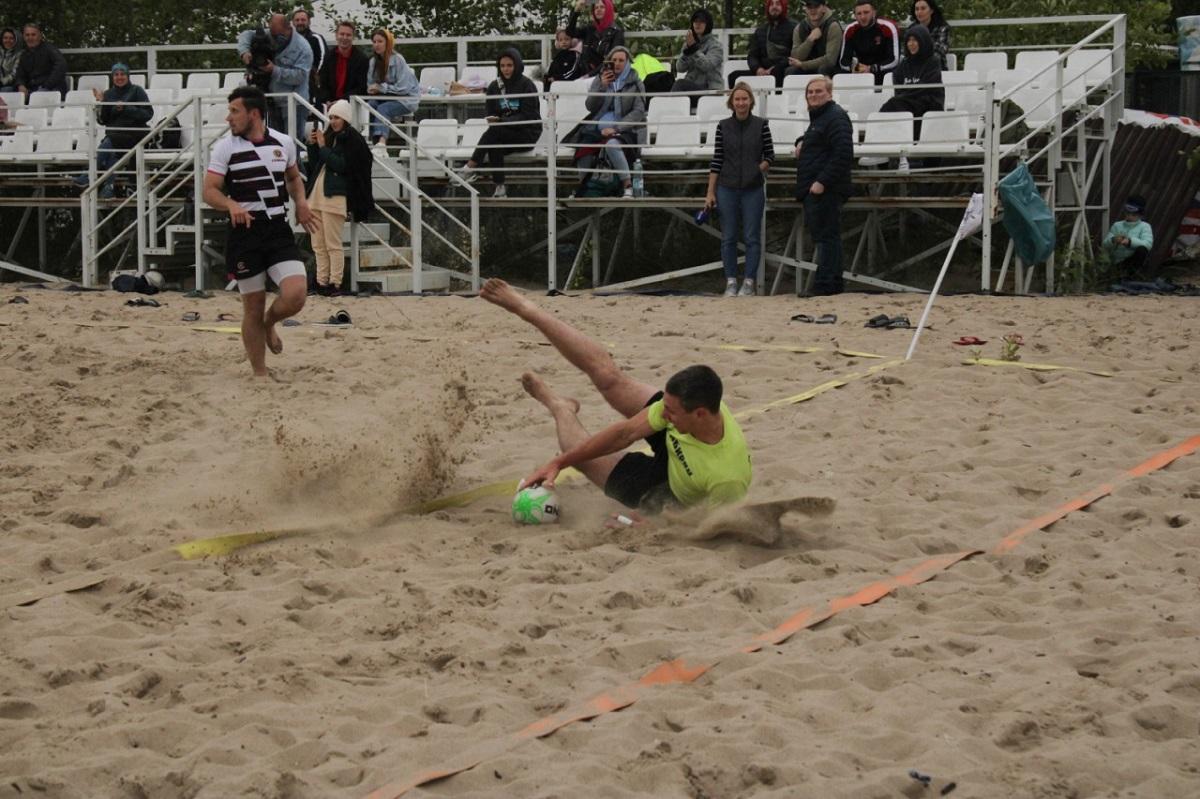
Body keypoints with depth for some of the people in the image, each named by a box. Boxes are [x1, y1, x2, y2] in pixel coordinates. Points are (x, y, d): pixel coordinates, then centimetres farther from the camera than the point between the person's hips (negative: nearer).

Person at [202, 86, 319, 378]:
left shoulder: (284, 143, 6)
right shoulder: (225, 147, -2)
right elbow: (210, 190, -6)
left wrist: (301, 201, 5)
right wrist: (232, 205, -26)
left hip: (279, 230, 2)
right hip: (245, 231, -2)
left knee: (295, 294, -16)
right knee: (253, 307, 2)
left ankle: (270, 322, 19)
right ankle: (260, 375, 17)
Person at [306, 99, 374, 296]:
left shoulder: (353, 140, -6)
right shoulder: (329, 137, 15)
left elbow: (342, 165, -16)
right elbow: (314, 165, 19)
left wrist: (323, 147, -14)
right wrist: (312, 145, 4)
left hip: (335, 197, -8)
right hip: (316, 195, 8)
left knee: (333, 244, -6)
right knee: (318, 245, 9)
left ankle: (335, 283, -3)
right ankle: (322, 282, 13)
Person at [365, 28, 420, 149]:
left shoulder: (397, 60, -14)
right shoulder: (373, 61, 5)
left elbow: (403, 87, -17)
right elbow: (370, 84, 13)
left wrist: (381, 88, -18)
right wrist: (372, 88, -12)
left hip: (405, 99, -5)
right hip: (384, 98, 5)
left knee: (383, 108, -35)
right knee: (370, 105, -27)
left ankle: (382, 140, -58)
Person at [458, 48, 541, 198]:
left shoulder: (526, 85, -7)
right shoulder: (494, 86, 9)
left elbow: (528, 117, -14)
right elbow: (489, 112, 9)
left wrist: (501, 121, -25)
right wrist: (492, 119, -16)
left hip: (527, 133, -4)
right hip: (503, 133, 4)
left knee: (494, 131, -32)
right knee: (494, 146, -32)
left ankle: (470, 168, -32)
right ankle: (500, 188, -33)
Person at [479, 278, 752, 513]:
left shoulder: (729, 478, -47)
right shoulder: (682, 402, -30)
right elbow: (626, 433, -20)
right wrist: (559, 462, -19)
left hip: (665, 494, -4)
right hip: (673, 448, 4)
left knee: (580, 449, 3)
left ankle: (562, 409, 44)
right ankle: (525, 309, 20)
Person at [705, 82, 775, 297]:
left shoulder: (761, 125, -1)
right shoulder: (723, 126, 1)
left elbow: (770, 156, 5)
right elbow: (717, 160, 2)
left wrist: (760, 170, -14)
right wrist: (710, 192, 0)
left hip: (753, 189, -1)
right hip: (727, 188, 1)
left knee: (752, 237, 1)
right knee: (728, 237, 4)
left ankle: (749, 283, 7)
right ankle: (731, 282, 11)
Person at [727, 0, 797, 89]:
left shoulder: (792, 27, 6)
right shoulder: (761, 30, 25)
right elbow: (752, 55, 20)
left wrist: (775, 68, -16)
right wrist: (757, 68, -5)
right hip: (763, 71, 5)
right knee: (735, 75, -16)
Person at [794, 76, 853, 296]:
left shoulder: (836, 117, -11)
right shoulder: (817, 117, 22)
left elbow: (843, 154, -21)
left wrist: (822, 182, -24)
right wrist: (802, 145, 16)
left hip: (825, 189, -11)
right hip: (813, 190, 11)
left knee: (826, 236, -10)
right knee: (823, 236, 11)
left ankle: (825, 285, -11)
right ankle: (833, 284, 15)